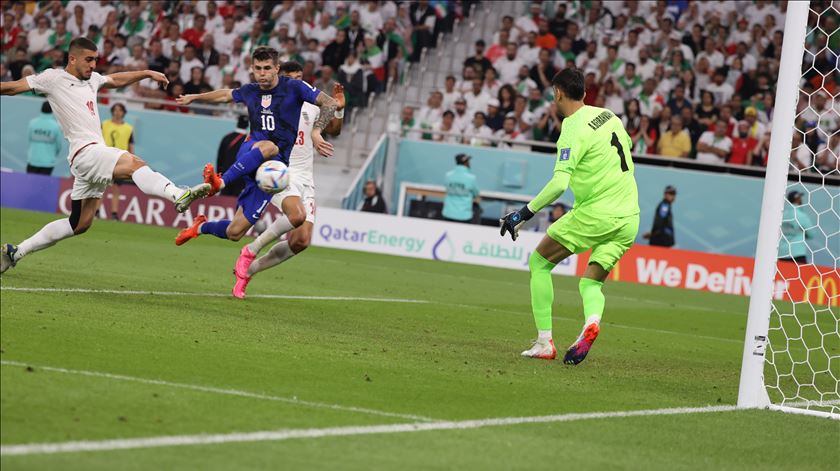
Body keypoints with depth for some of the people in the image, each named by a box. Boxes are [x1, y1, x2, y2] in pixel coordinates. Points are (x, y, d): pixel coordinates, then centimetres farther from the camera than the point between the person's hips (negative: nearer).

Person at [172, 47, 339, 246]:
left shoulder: (294, 87, -3)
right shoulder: (250, 91, 10)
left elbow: (330, 103, -8)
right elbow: (226, 95, 33)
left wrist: (316, 132, -24)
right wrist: (194, 98, 46)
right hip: (250, 152, 1)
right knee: (268, 147, -40)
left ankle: (201, 227, 25)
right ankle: (220, 182, -42)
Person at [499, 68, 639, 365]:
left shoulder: (574, 130, -14)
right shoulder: (609, 115, 9)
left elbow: (559, 183, -24)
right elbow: (627, 144, 30)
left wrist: (524, 213, -19)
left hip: (594, 214, -7)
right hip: (629, 219, 7)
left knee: (539, 263, 10)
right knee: (590, 284, 16)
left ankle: (544, 342, 3)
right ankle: (592, 321, -19)